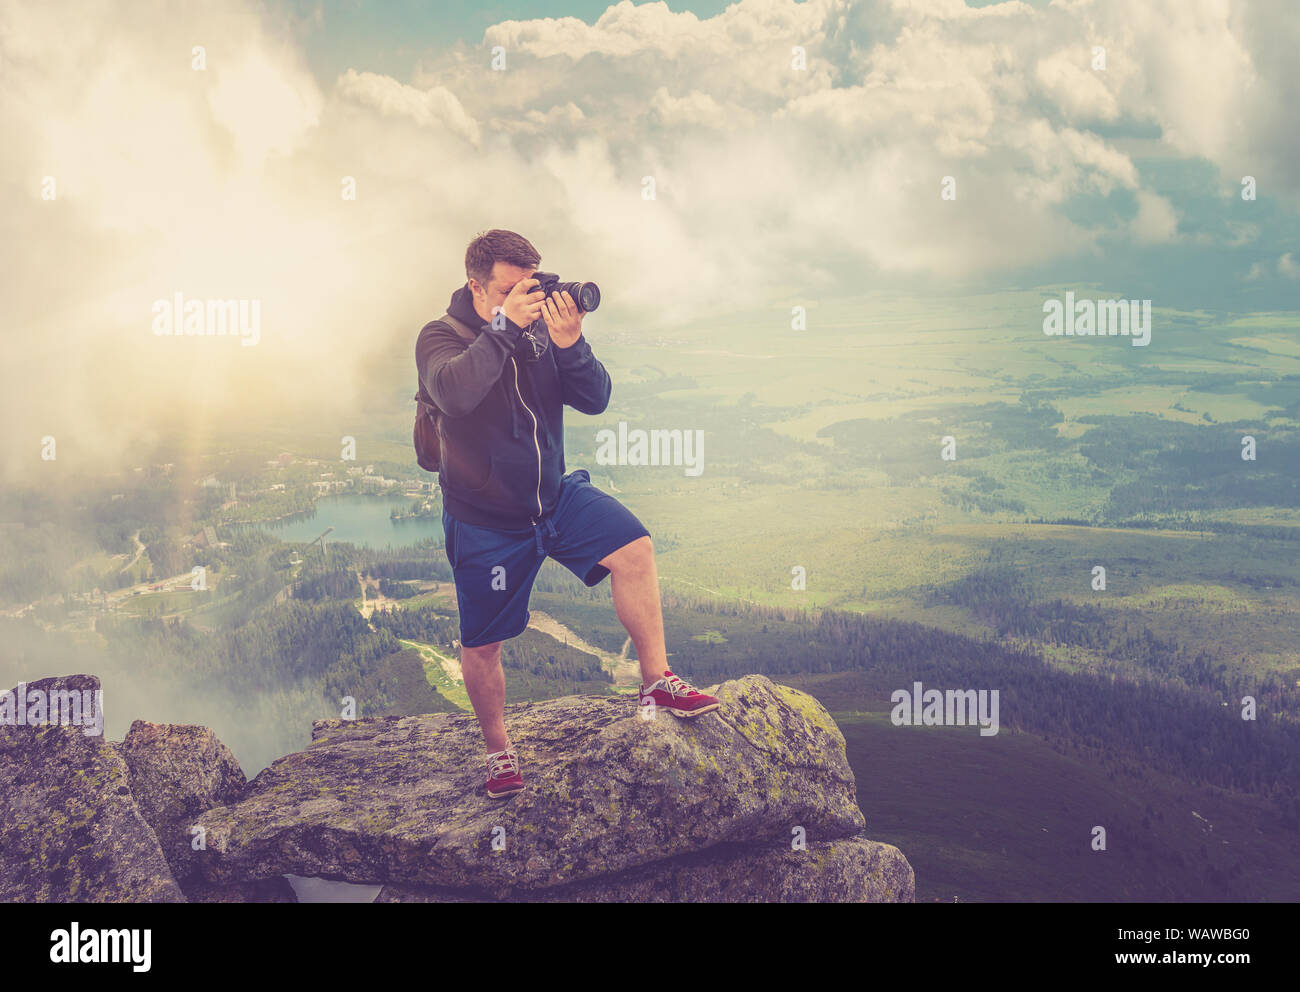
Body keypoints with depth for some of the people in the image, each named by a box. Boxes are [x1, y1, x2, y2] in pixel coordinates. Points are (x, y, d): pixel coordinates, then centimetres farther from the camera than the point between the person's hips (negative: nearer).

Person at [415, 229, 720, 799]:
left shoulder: (541, 331, -3)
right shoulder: (440, 339, -14)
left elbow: (595, 400, -8)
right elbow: (454, 392, -36)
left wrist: (570, 345, -26)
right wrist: (506, 326, -37)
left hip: (555, 495, 3)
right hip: (485, 522, -3)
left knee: (633, 549, -20)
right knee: (482, 646, 6)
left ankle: (656, 681, -7)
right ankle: (498, 750, 30)